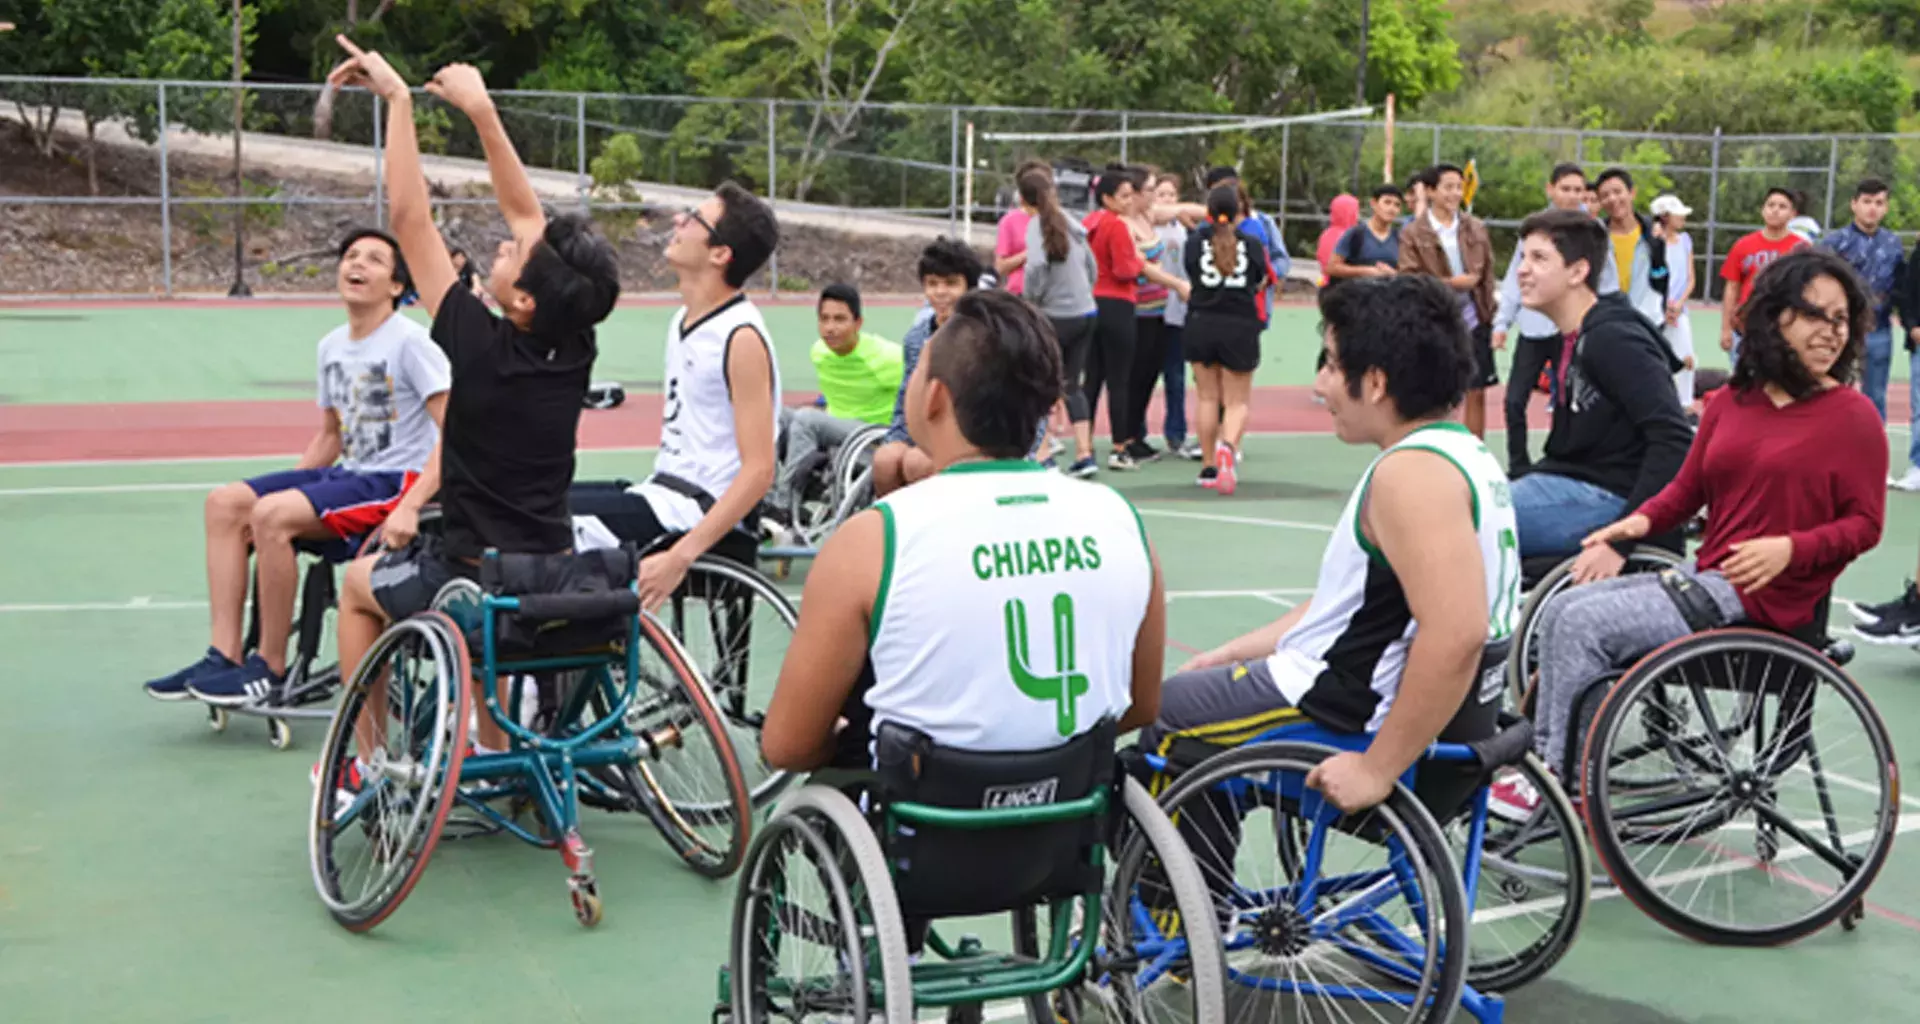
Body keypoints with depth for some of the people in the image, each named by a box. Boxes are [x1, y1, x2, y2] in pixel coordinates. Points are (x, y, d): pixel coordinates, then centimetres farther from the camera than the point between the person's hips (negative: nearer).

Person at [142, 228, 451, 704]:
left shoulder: (410, 343, -11)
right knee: (225, 504, -6)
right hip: (348, 473, 8)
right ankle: (223, 656, -7)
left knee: (272, 514, -26)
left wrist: (411, 507, -27)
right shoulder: (332, 345, 13)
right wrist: (289, 483, 10)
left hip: (397, 480, -8)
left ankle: (270, 666, -13)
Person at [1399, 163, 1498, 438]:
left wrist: (1490, 316, 5)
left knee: (1476, 393, 5)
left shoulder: (1476, 228, 6)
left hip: (1474, 323, 3)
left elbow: (1488, 274, 9)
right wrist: (1450, 283, -16)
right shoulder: (1413, 234, -5)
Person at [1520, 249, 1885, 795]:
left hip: (1763, 596, -7)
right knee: (1559, 611, -3)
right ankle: (1543, 760, 2)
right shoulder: (1731, 402, 11)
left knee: (1585, 625, -18)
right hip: (1705, 575, 7)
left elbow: (1865, 524, -6)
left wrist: (1790, 548, -22)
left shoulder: (1854, 416, -6)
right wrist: (1640, 521, -5)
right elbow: (1688, 488, 15)